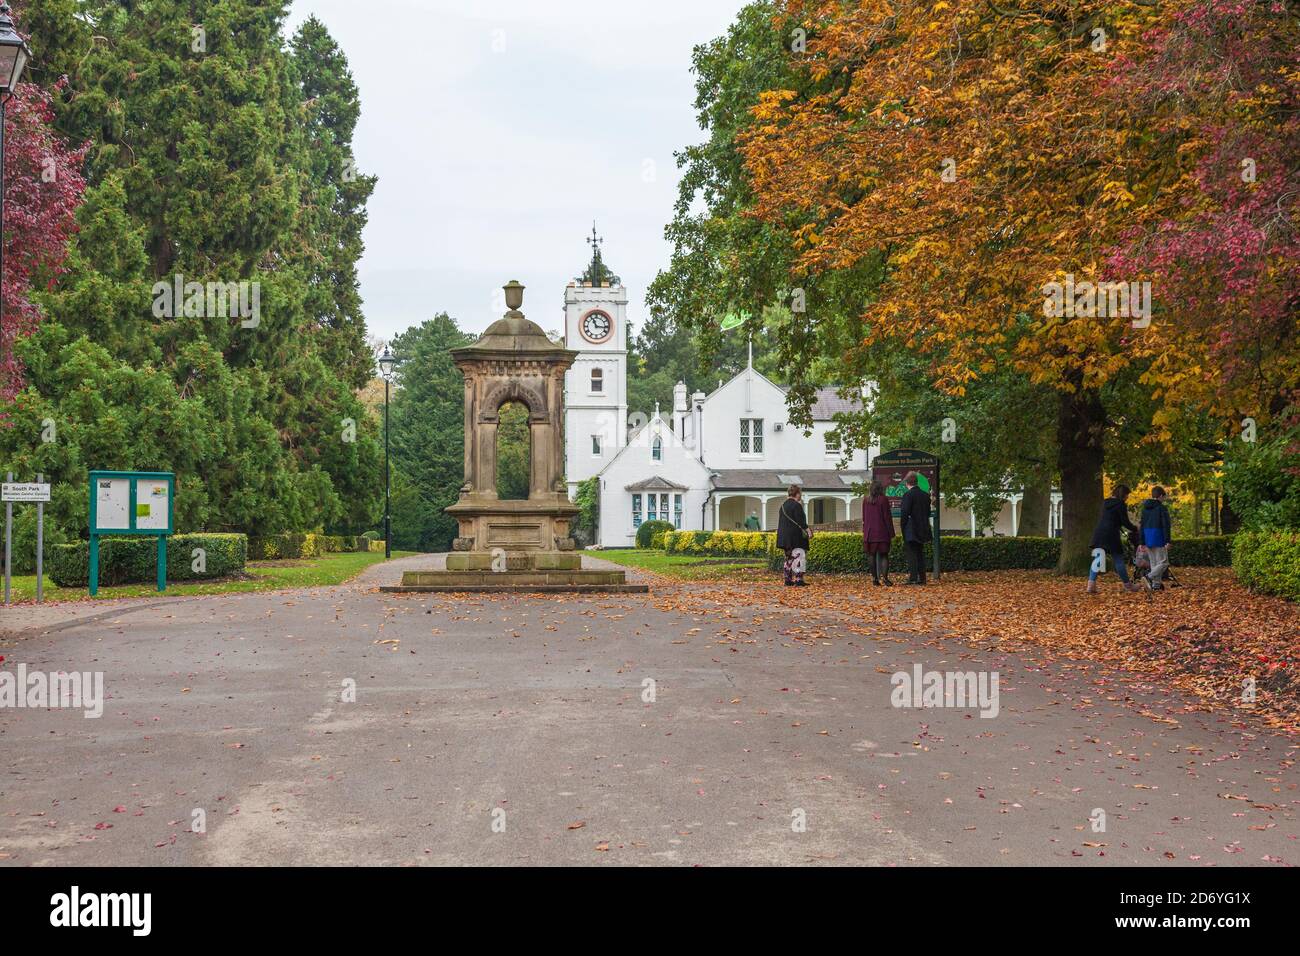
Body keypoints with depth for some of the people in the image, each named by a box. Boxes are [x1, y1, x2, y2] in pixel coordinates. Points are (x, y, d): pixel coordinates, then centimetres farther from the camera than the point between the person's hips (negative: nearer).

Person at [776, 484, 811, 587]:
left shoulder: (783, 505, 13)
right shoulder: (796, 505, -13)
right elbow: (800, 521, -18)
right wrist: (807, 530, -11)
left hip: (784, 536, 9)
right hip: (796, 536, -9)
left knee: (789, 557, 13)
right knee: (799, 556, -7)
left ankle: (788, 579, 13)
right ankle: (798, 579, -13)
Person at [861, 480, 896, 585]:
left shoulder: (865, 500, 6)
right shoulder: (883, 500, -8)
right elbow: (887, 517, -7)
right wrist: (891, 533, -2)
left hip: (869, 533, 4)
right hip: (882, 532, -4)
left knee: (872, 555, 7)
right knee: (884, 555, 0)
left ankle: (875, 578, 5)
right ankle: (885, 576, -15)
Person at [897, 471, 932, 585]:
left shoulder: (908, 495, -13)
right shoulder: (925, 495, 8)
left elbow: (904, 513, -15)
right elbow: (928, 513, 13)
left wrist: (903, 528, -6)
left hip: (911, 530, -7)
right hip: (922, 529, 7)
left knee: (911, 554, -4)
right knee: (920, 553, 12)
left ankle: (913, 577, -8)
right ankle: (921, 577, 12)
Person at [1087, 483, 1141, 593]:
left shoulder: (1105, 502, 16)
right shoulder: (1121, 504, -7)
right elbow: (1125, 522, -8)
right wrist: (1135, 529, 9)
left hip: (1099, 533, 6)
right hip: (1111, 535, -6)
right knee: (1119, 560, 5)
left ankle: (1091, 584, -7)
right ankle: (1127, 585, 17)